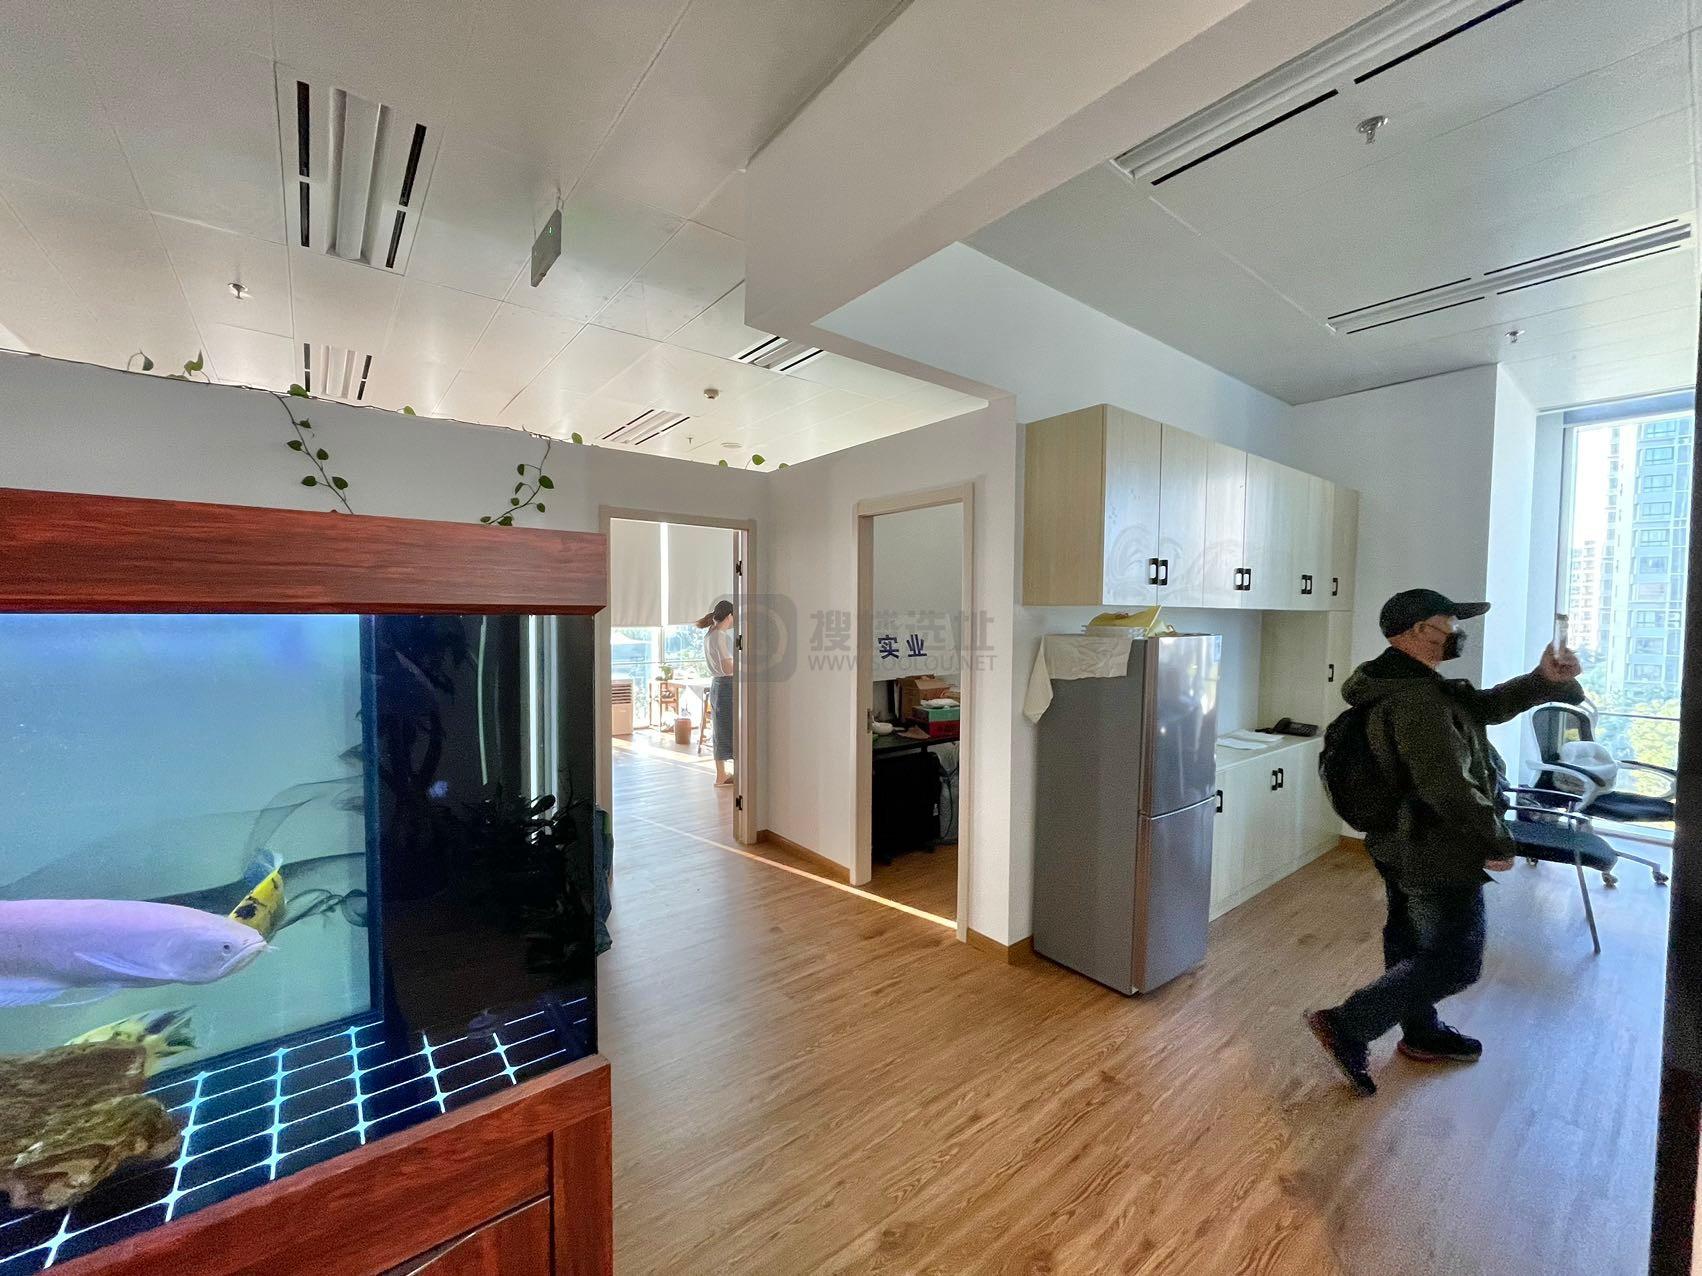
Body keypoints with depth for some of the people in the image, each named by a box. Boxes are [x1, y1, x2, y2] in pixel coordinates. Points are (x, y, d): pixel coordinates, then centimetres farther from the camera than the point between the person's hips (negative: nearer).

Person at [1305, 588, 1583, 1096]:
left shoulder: (1401, 683, 6)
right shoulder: (1419, 700, -27)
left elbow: (1484, 706, 14)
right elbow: (1450, 788, -28)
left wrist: (1543, 680, -1)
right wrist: (1497, 843, -14)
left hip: (1404, 847, 10)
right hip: (1439, 855, -10)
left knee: (1412, 944, 23)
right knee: (1454, 963, 2)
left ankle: (1422, 1033, 42)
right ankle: (1346, 1025, 2)